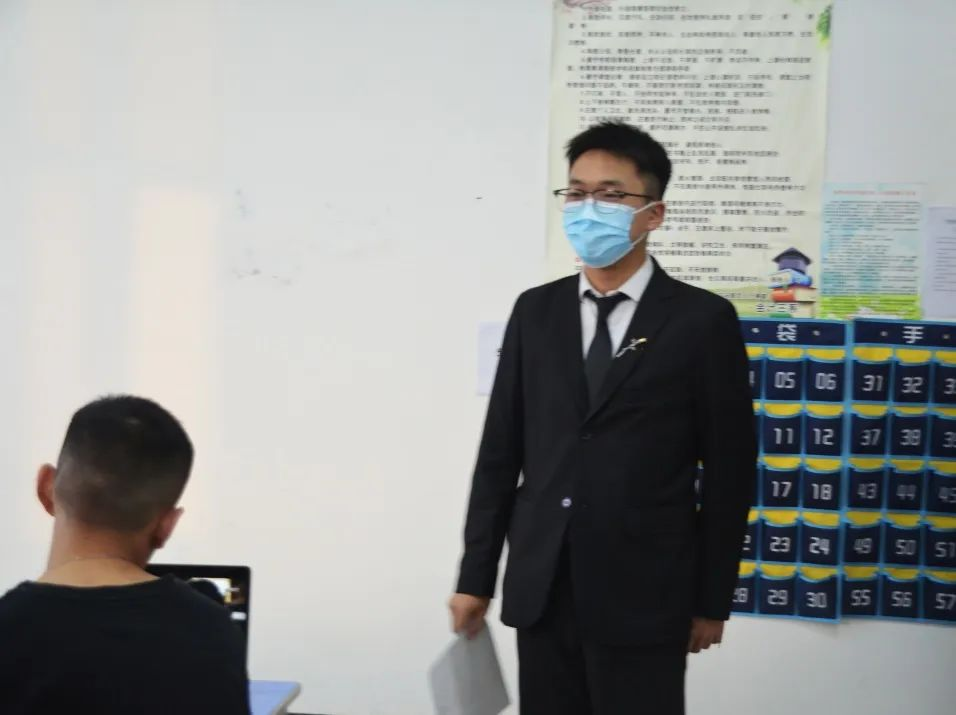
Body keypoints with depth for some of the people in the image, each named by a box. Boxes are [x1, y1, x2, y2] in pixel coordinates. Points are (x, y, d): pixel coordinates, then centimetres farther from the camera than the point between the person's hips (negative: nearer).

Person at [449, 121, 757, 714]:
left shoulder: (703, 319, -4)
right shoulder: (535, 312, 7)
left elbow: (730, 469, -2)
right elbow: (500, 452, 8)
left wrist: (712, 601, -1)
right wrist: (476, 577, 7)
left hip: (644, 595, -3)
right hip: (540, 589, 4)